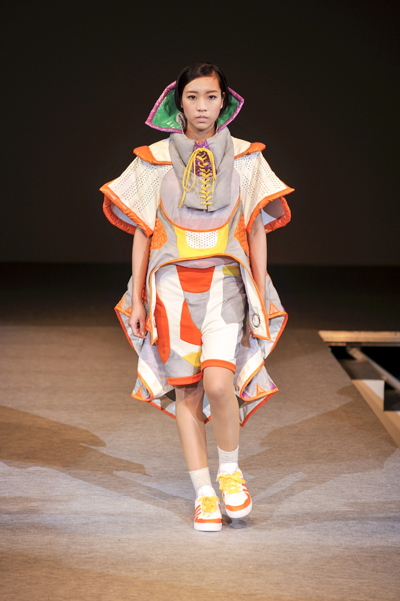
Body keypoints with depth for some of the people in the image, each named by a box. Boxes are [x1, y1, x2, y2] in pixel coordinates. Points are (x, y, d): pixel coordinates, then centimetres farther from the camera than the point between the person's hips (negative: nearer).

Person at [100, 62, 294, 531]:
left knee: (218, 383, -19)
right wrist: (137, 298, 5)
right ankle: (204, 494, 10)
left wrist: (260, 302, 4)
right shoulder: (155, 160, 5)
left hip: (225, 282, -1)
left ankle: (230, 469, 6)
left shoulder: (245, 159, 5)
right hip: (173, 285, 1)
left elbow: (256, 230, 7)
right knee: (186, 390, 0)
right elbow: (142, 231, 8)